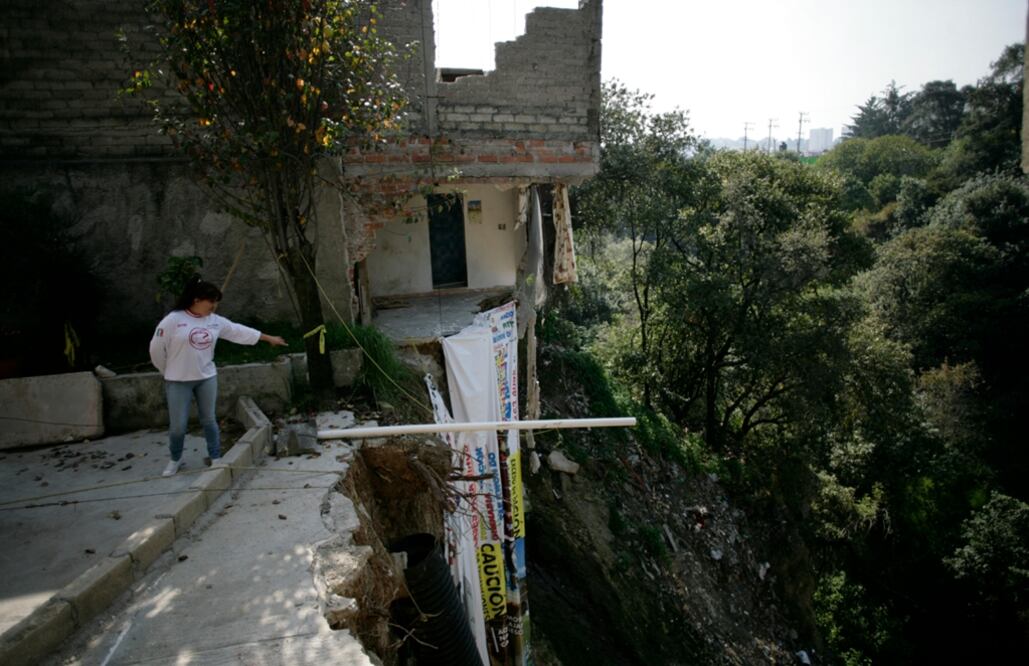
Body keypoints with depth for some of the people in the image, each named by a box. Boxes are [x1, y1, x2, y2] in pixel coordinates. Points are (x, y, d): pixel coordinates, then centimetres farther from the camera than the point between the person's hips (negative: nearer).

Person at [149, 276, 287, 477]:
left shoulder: (215, 321, 1)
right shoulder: (173, 320, -14)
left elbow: (239, 331, 9)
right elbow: (157, 349, -7)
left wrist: (269, 338, 12)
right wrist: (170, 371, 5)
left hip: (207, 378, 4)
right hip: (178, 381, -4)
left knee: (209, 420, 11)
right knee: (178, 425, 4)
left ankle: (215, 458, 24)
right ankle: (175, 459, 27)